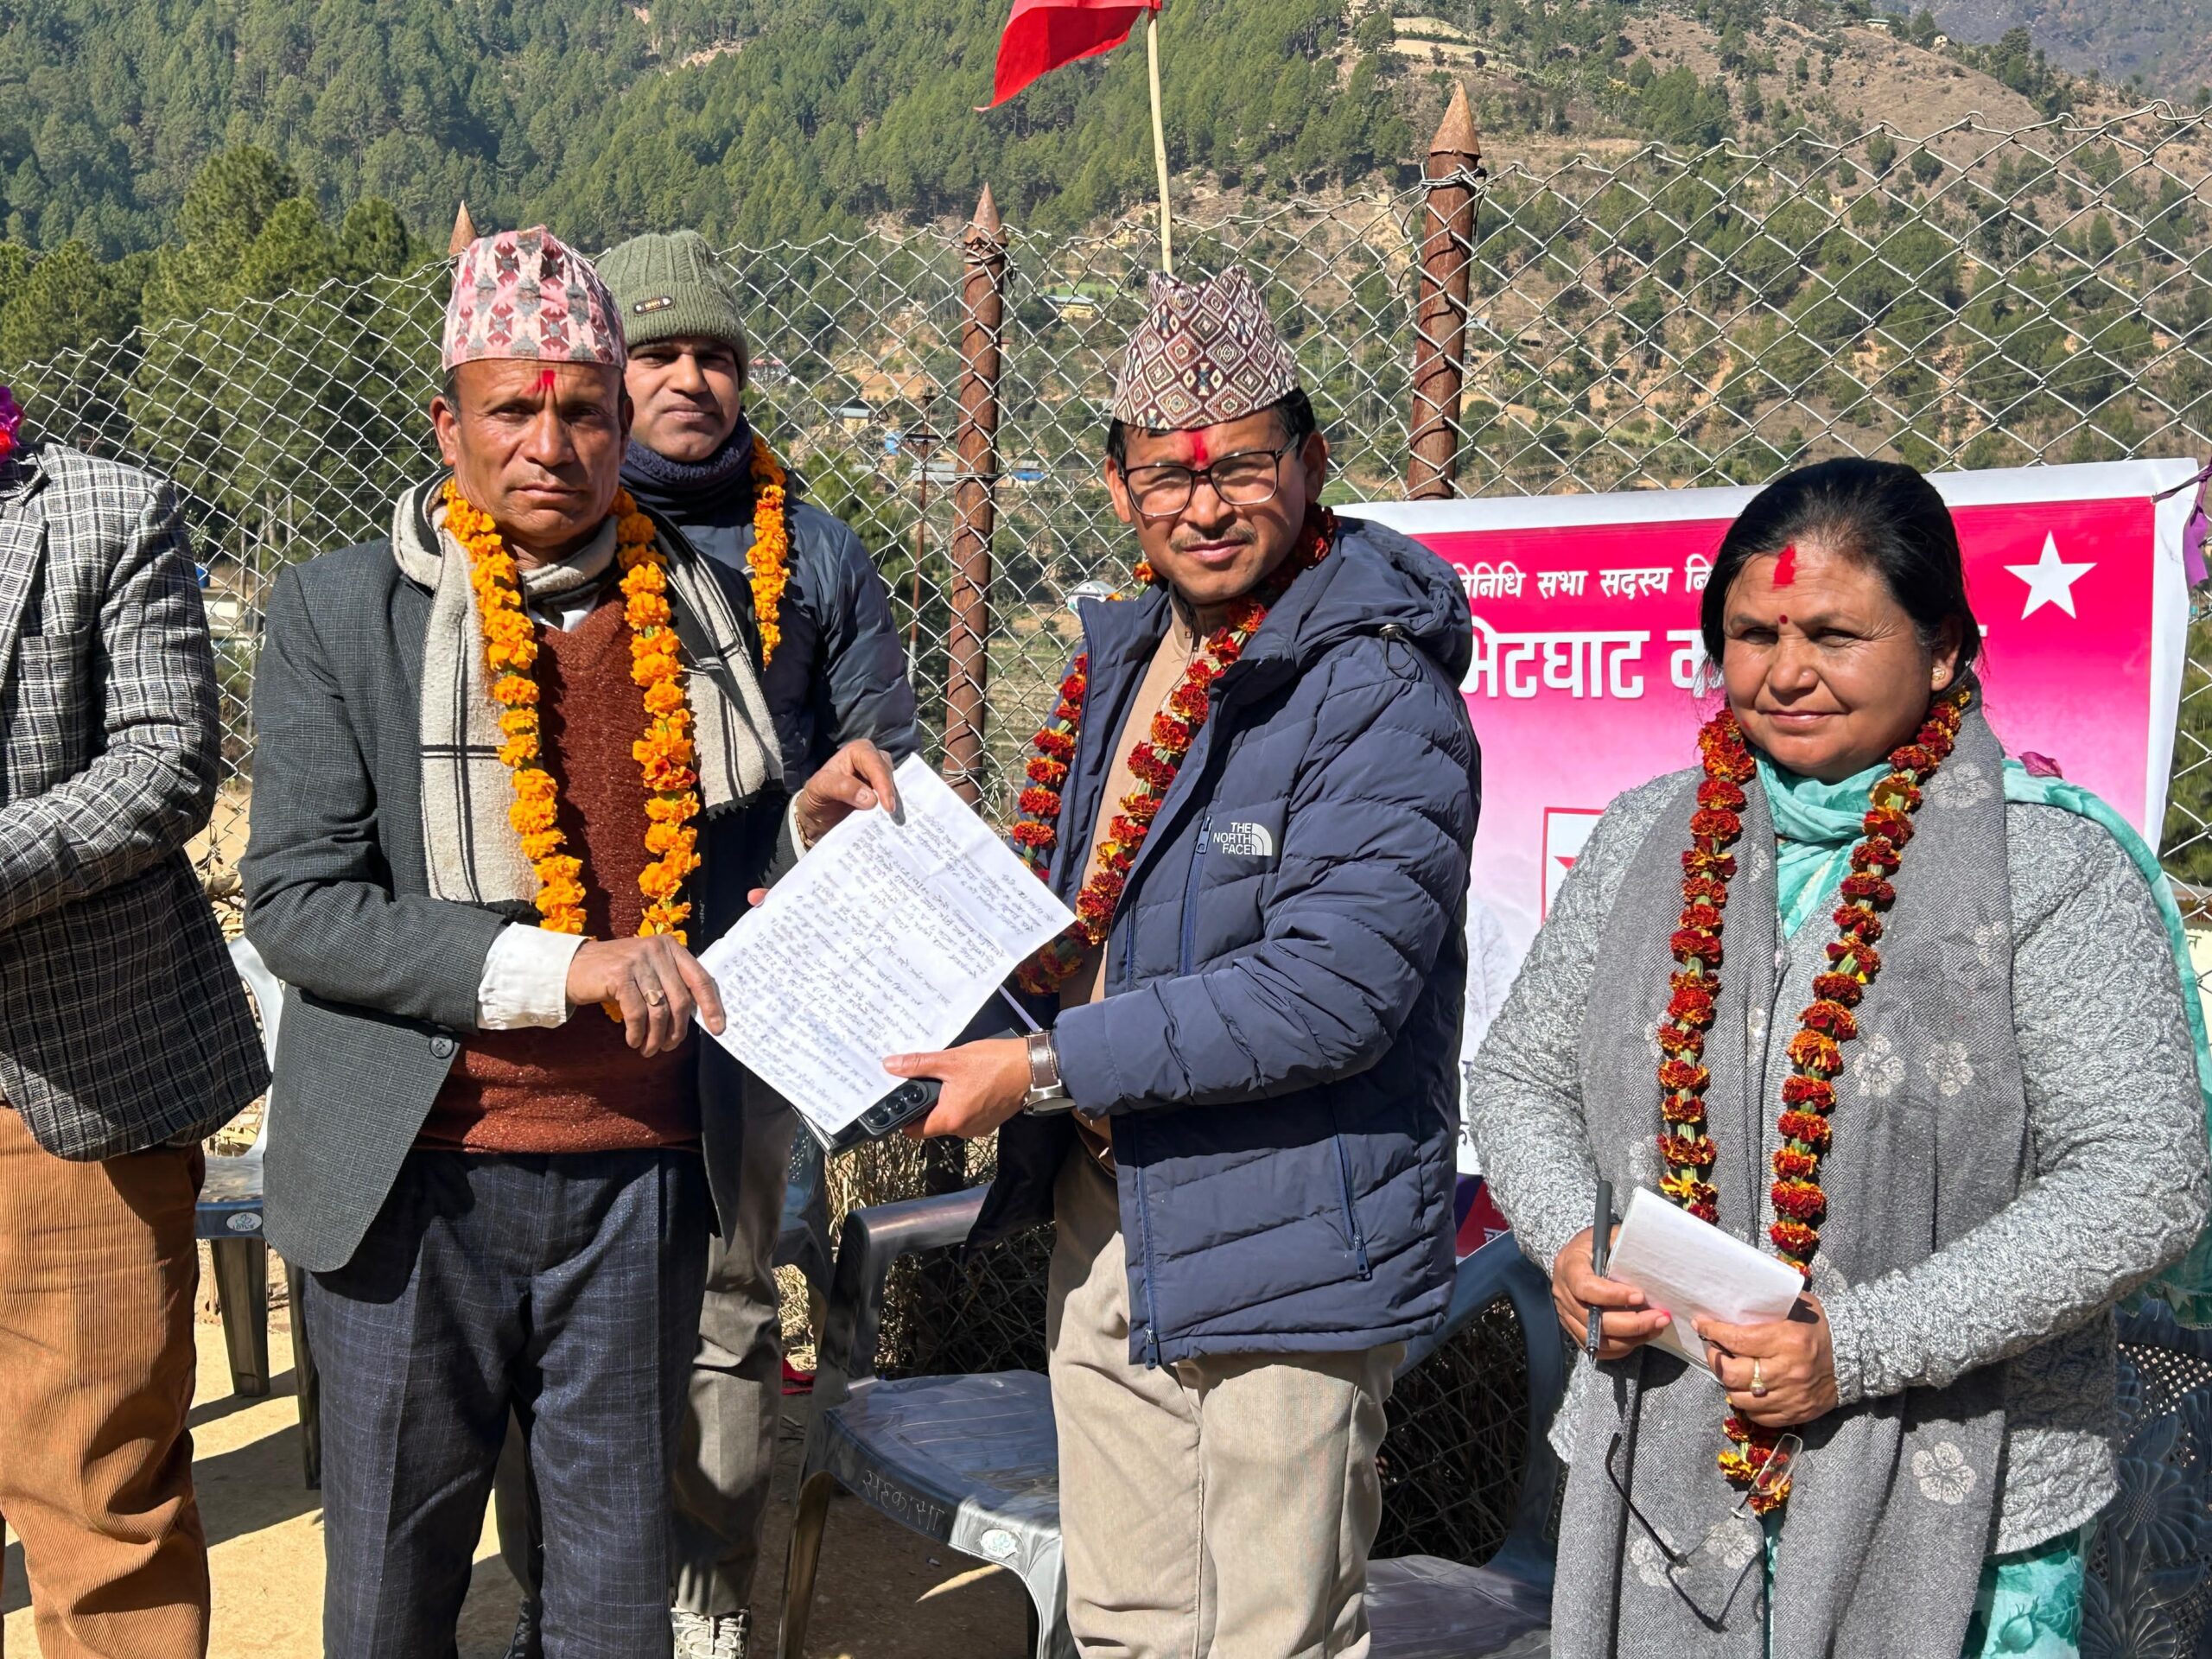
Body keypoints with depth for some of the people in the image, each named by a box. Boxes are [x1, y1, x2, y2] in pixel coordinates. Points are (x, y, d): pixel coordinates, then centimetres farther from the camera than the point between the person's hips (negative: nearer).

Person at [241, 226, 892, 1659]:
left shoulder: (698, 605, 7)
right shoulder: (340, 612, -3)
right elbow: (295, 905, -11)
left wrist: (808, 824, -5)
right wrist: (560, 966, -21)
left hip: (641, 1173, 3)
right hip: (416, 1179, -2)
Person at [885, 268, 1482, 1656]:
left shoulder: (1377, 696, -17)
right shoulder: (1127, 651, 11)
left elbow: (1329, 994, -25)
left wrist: (1048, 1070, -22)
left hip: (1281, 1245, -8)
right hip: (1100, 1216, 8)